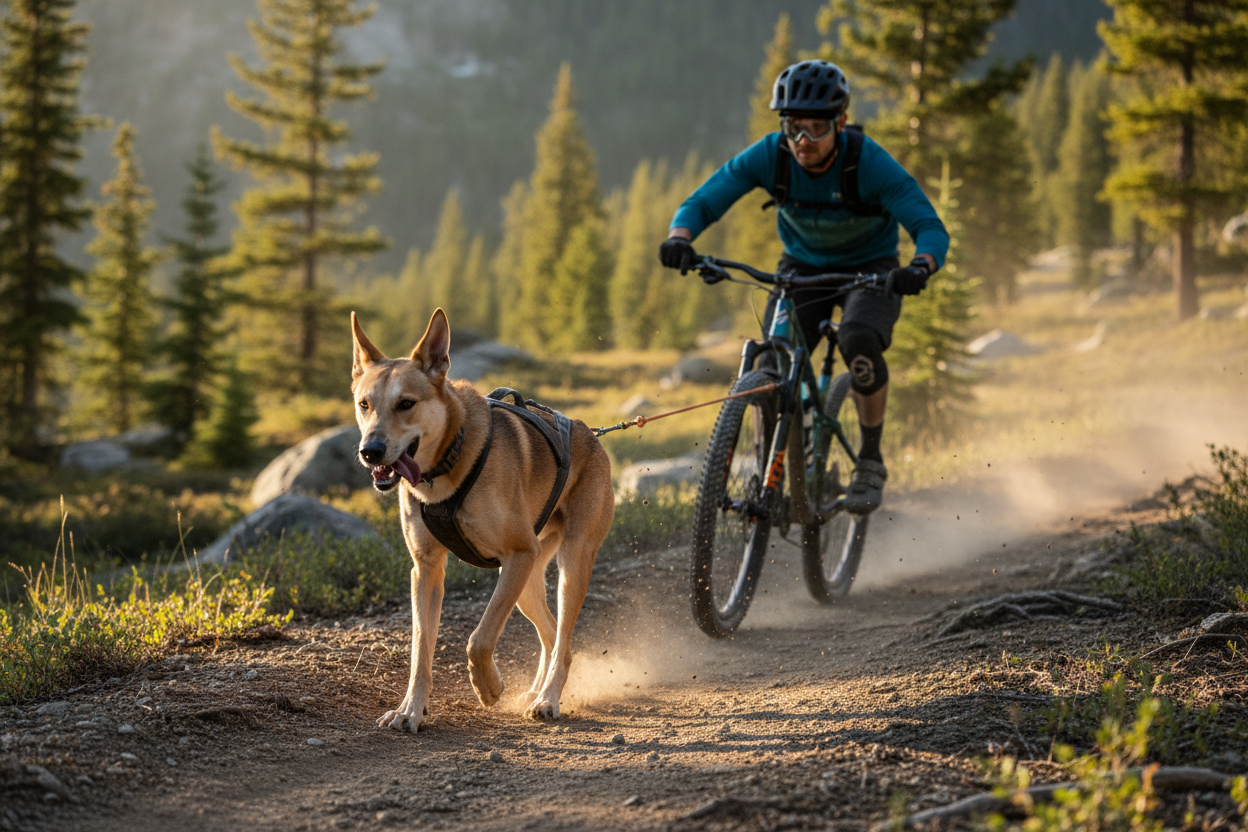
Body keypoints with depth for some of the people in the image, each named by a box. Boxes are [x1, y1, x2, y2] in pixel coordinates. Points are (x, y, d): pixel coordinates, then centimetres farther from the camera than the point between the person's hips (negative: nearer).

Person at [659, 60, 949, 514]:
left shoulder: (869, 162, -29)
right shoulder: (769, 156, -22)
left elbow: (930, 228, -32)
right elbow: (702, 201, -20)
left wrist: (920, 268, -55)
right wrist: (680, 238, -42)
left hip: (870, 268, -3)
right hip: (803, 266, 3)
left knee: (860, 342, -33)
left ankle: (870, 462, -12)